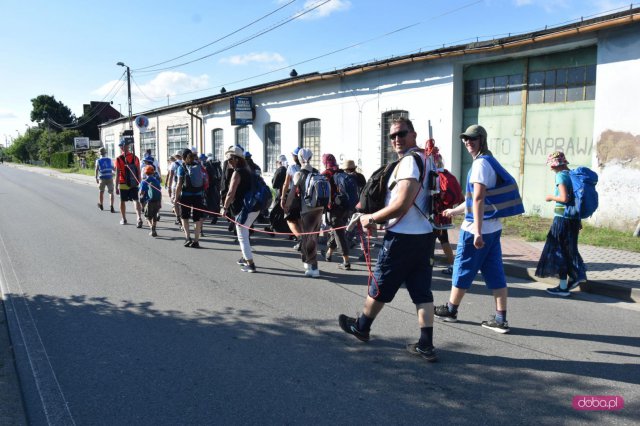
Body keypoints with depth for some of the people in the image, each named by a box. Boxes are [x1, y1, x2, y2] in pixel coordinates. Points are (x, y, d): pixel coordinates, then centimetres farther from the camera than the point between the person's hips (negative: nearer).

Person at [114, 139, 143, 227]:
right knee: (136, 200, -2)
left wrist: (116, 187, -3)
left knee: (122, 201, 14)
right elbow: (139, 172, 5)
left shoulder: (119, 159, -10)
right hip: (134, 184, 2)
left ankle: (124, 219, 27)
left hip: (123, 184, -2)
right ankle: (139, 218, -21)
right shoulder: (135, 158, 0)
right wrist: (139, 183, 15)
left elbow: (117, 174, -9)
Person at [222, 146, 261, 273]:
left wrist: (225, 208, -8)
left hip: (244, 209, -9)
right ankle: (245, 258, 33)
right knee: (244, 233, 24)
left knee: (242, 237, -2)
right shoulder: (249, 170, 13)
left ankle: (250, 264, -4)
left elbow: (231, 193, -18)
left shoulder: (237, 173, -14)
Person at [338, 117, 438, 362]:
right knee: (422, 292, 8)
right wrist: (380, 219, 20)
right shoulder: (426, 159, 14)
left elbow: (402, 204, -24)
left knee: (380, 286, 10)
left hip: (403, 238, -9)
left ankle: (361, 326, 29)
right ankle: (426, 345, 9)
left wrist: (372, 218, -12)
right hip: (425, 234, 9)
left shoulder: (410, 160, -16)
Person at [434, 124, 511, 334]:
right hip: (493, 228, 9)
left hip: (476, 229, -9)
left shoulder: (480, 163, -13)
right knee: (495, 273, 7)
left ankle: (451, 309, 21)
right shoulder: (490, 161, 17)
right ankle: (501, 319, 9)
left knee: (463, 269, 6)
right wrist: (454, 211, 35)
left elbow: (478, 199, -21)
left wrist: (477, 231, -26)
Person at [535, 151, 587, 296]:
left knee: (559, 250, 2)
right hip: (574, 218, 7)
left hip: (562, 217, -7)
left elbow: (564, 198, -22)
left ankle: (563, 287, 7)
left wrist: (551, 197, -3)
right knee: (569, 248, 21)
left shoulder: (561, 175, -13)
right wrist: (579, 220, 20)